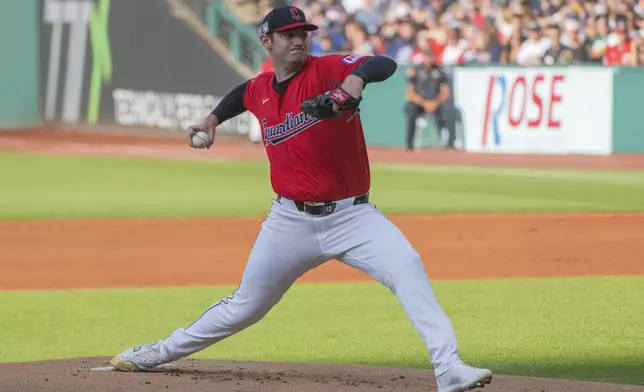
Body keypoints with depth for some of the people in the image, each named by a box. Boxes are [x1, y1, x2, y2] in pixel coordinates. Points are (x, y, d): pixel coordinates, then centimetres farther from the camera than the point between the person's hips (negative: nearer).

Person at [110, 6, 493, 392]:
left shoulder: (328, 70, -11)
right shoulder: (259, 90, 5)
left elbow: (386, 65, -30)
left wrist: (356, 76, -49)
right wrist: (213, 118, 20)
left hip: (352, 215, -3)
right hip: (291, 222, 3)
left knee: (407, 266, -26)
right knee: (245, 307, 11)